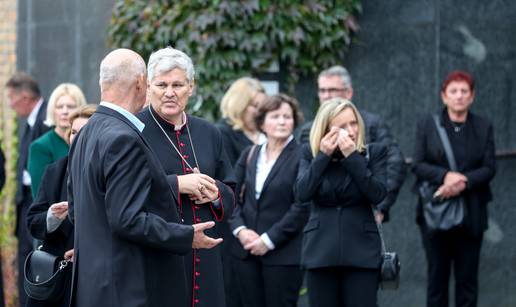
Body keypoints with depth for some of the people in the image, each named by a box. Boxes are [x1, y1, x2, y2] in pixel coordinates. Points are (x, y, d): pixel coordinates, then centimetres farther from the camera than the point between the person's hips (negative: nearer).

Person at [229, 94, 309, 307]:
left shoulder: (301, 157, -6)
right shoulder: (249, 155, 12)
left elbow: (302, 207, -11)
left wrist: (269, 240, -13)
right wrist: (240, 229, -7)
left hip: (283, 253, -5)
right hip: (247, 251, 5)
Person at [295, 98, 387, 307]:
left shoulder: (374, 152, 2)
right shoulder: (310, 153, 6)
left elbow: (378, 195, -12)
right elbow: (301, 193, -9)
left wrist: (352, 156, -14)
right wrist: (323, 155, -11)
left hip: (361, 251, -1)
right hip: (320, 251, 1)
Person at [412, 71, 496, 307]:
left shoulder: (483, 127, 6)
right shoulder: (427, 125, 4)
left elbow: (489, 168, 0)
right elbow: (418, 165, -2)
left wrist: (462, 182, -17)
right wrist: (446, 176, -20)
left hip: (471, 214, 1)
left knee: (467, 278, 3)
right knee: (437, 276, 3)